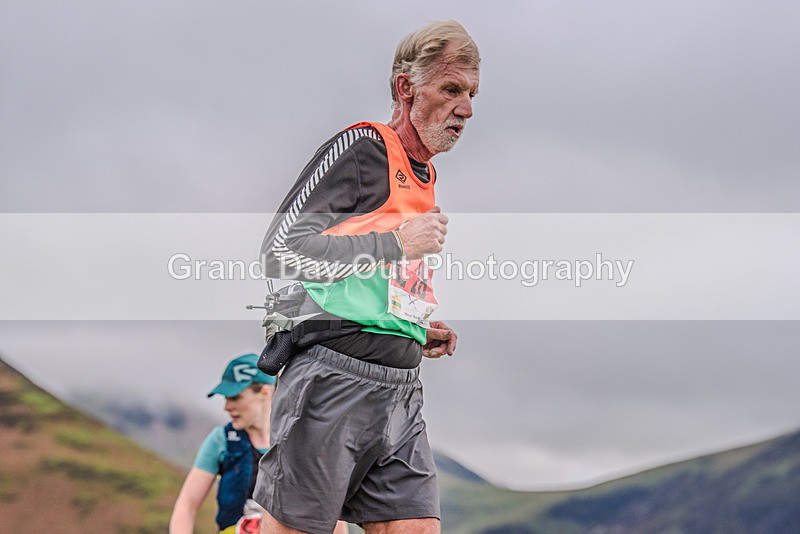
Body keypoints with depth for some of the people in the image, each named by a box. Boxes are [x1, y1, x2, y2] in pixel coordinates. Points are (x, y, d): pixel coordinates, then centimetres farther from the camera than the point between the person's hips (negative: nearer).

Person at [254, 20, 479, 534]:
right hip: (333, 380, -8)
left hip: (401, 390, 8)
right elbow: (281, 250, -15)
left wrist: (418, 333, 12)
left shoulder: (426, 178, 20)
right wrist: (396, 244, -14)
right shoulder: (363, 146, -7)